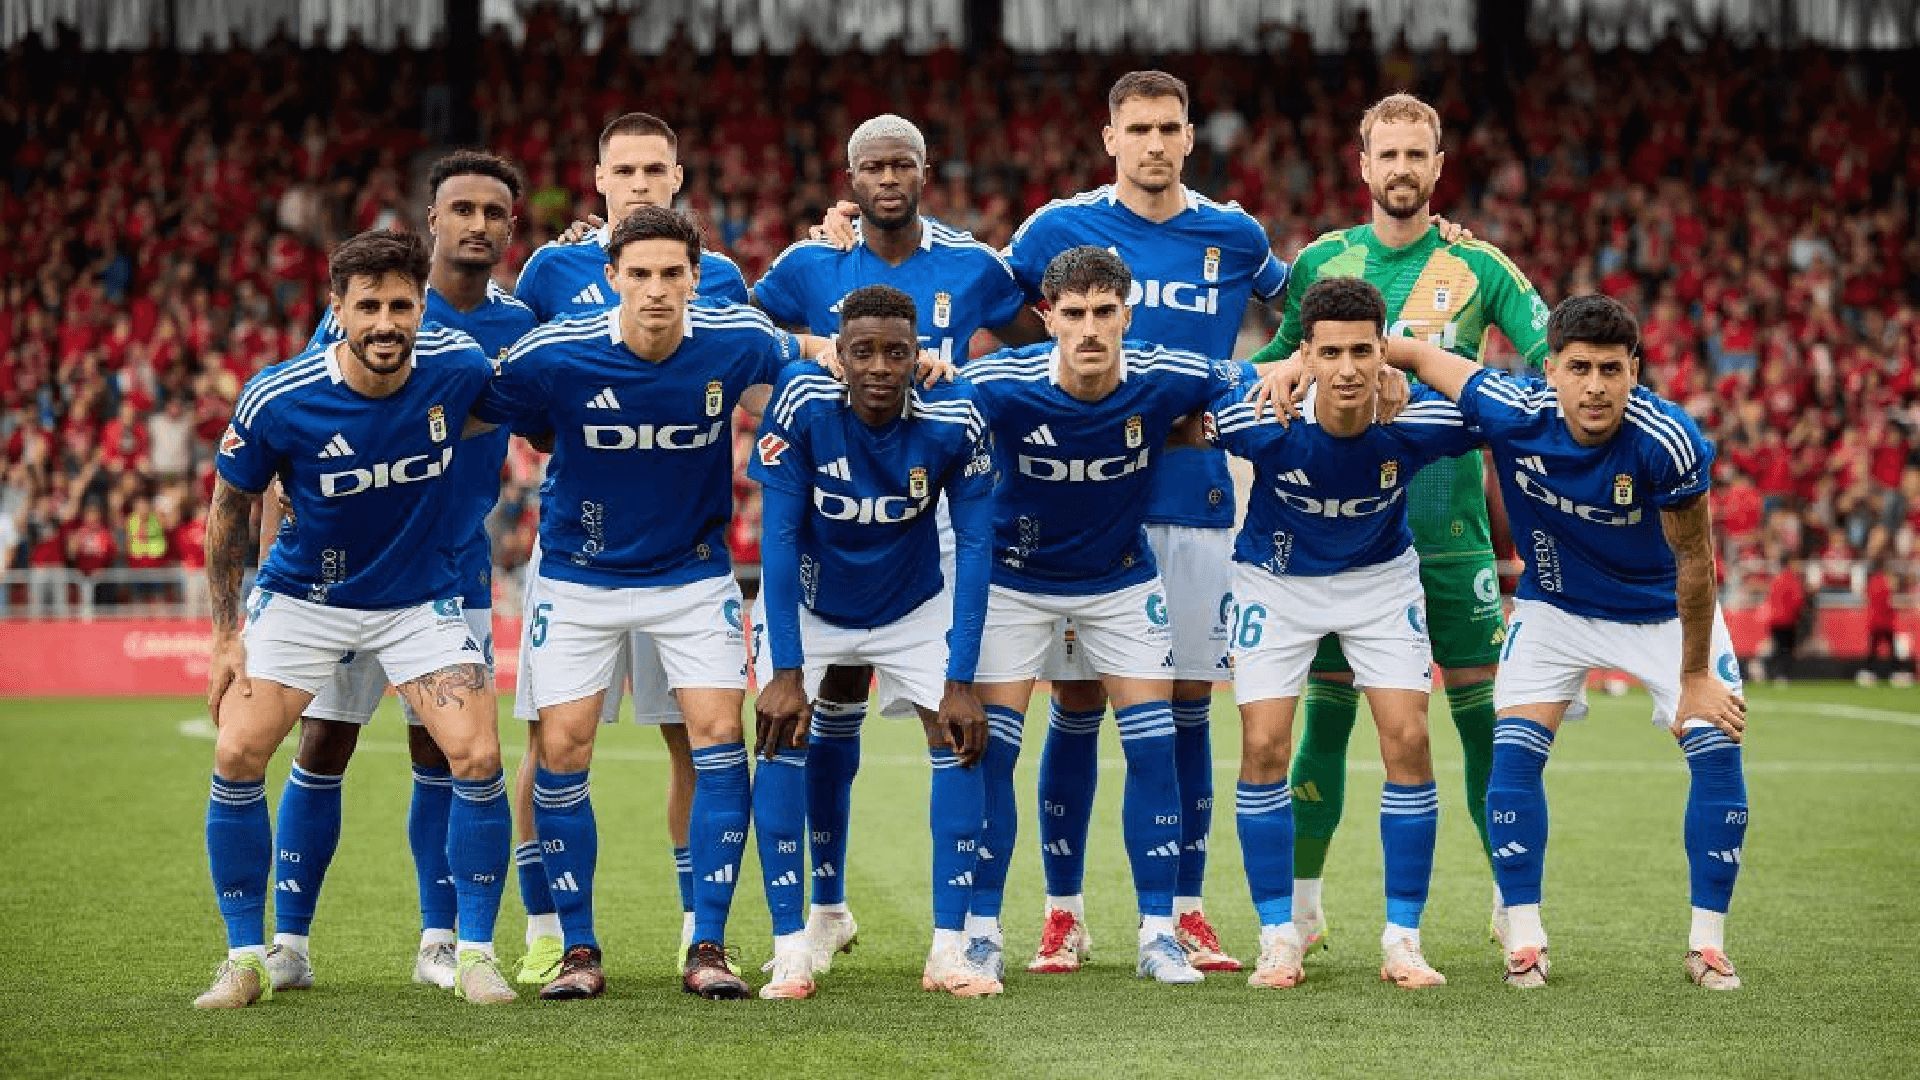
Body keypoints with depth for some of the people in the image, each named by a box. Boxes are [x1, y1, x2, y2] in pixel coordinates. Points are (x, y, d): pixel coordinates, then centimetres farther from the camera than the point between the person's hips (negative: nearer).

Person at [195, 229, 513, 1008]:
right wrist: (225, 637, -5)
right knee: (236, 755, -11)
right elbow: (229, 511, -6)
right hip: (303, 597, 0)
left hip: (420, 599, 1)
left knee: (477, 757, -14)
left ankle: (475, 954, 2)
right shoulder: (276, 401, -22)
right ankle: (247, 958, 4)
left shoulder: (458, 369, -18)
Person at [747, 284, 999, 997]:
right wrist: (784, 669, -27)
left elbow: (974, 546, -18)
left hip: (916, 608, 1)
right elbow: (779, 536, -23)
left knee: (961, 740, -11)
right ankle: (790, 950, -11)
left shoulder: (954, 421, -25)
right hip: (809, 605, -1)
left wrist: (960, 682, -22)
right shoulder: (803, 404, -28)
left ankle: (949, 950, -6)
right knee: (781, 742, -16)